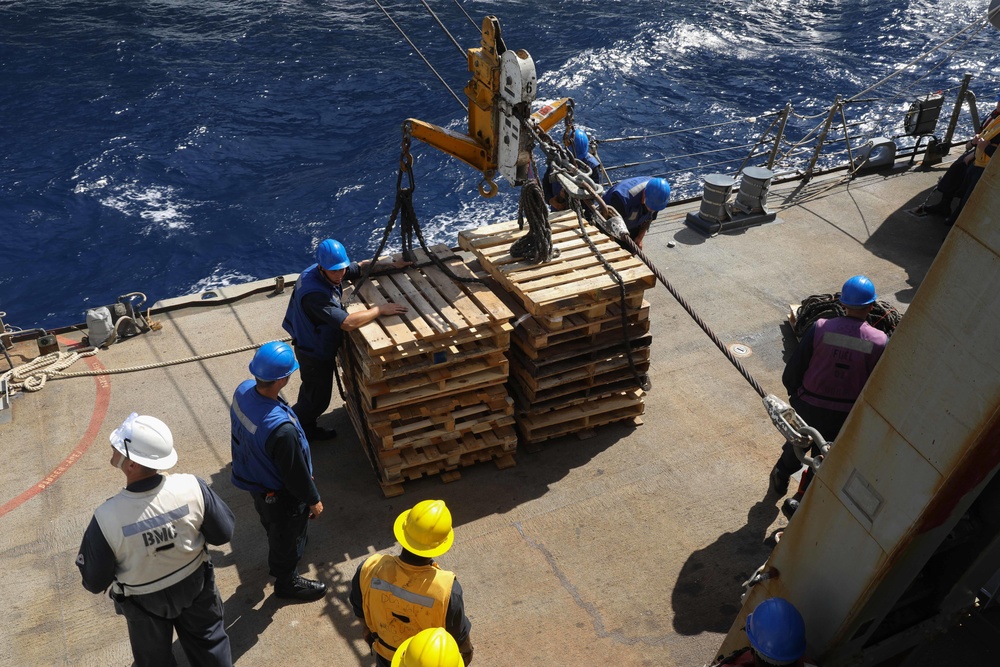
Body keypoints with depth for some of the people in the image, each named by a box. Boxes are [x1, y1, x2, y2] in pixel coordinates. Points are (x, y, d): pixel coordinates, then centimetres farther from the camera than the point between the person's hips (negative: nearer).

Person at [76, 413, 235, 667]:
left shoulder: (107, 519, -36)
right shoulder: (192, 487, -32)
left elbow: (94, 583, -19)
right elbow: (224, 533, -14)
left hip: (146, 601, -1)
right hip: (195, 584, 1)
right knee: (208, 640, 29)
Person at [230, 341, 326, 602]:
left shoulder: (243, 391, -21)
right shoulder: (281, 428, -45)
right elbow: (295, 472, -27)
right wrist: (313, 500, -9)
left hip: (254, 479, 8)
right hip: (279, 495, -8)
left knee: (274, 527, 35)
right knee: (288, 536, 22)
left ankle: (278, 563, 64)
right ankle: (287, 582, 50)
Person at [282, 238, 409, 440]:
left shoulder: (331, 271, -13)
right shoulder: (314, 293, -41)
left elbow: (362, 266, 5)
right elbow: (348, 323, -45)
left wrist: (392, 265, -5)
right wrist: (380, 309, -35)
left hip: (320, 346, 9)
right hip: (314, 353, -9)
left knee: (313, 390, 30)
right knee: (317, 399, 14)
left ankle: (308, 428, 54)